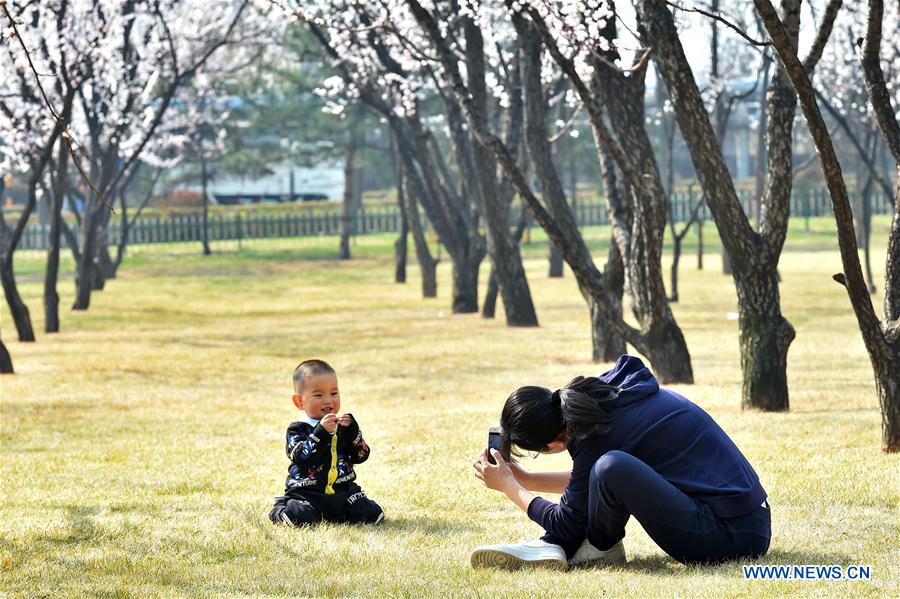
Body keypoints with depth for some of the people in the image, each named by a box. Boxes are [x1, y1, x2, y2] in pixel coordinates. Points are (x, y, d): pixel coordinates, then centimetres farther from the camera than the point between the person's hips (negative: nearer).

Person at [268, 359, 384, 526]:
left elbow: (361, 455, 5)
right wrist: (321, 433, -27)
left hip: (342, 490, 4)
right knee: (301, 517, -31)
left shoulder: (343, 425, 12)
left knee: (371, 513, -14)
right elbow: (302, 459, -19)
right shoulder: (298, 430, -2)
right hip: (307, 492, -4)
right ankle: (281, 510, 4)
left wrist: (352, 430, -10)